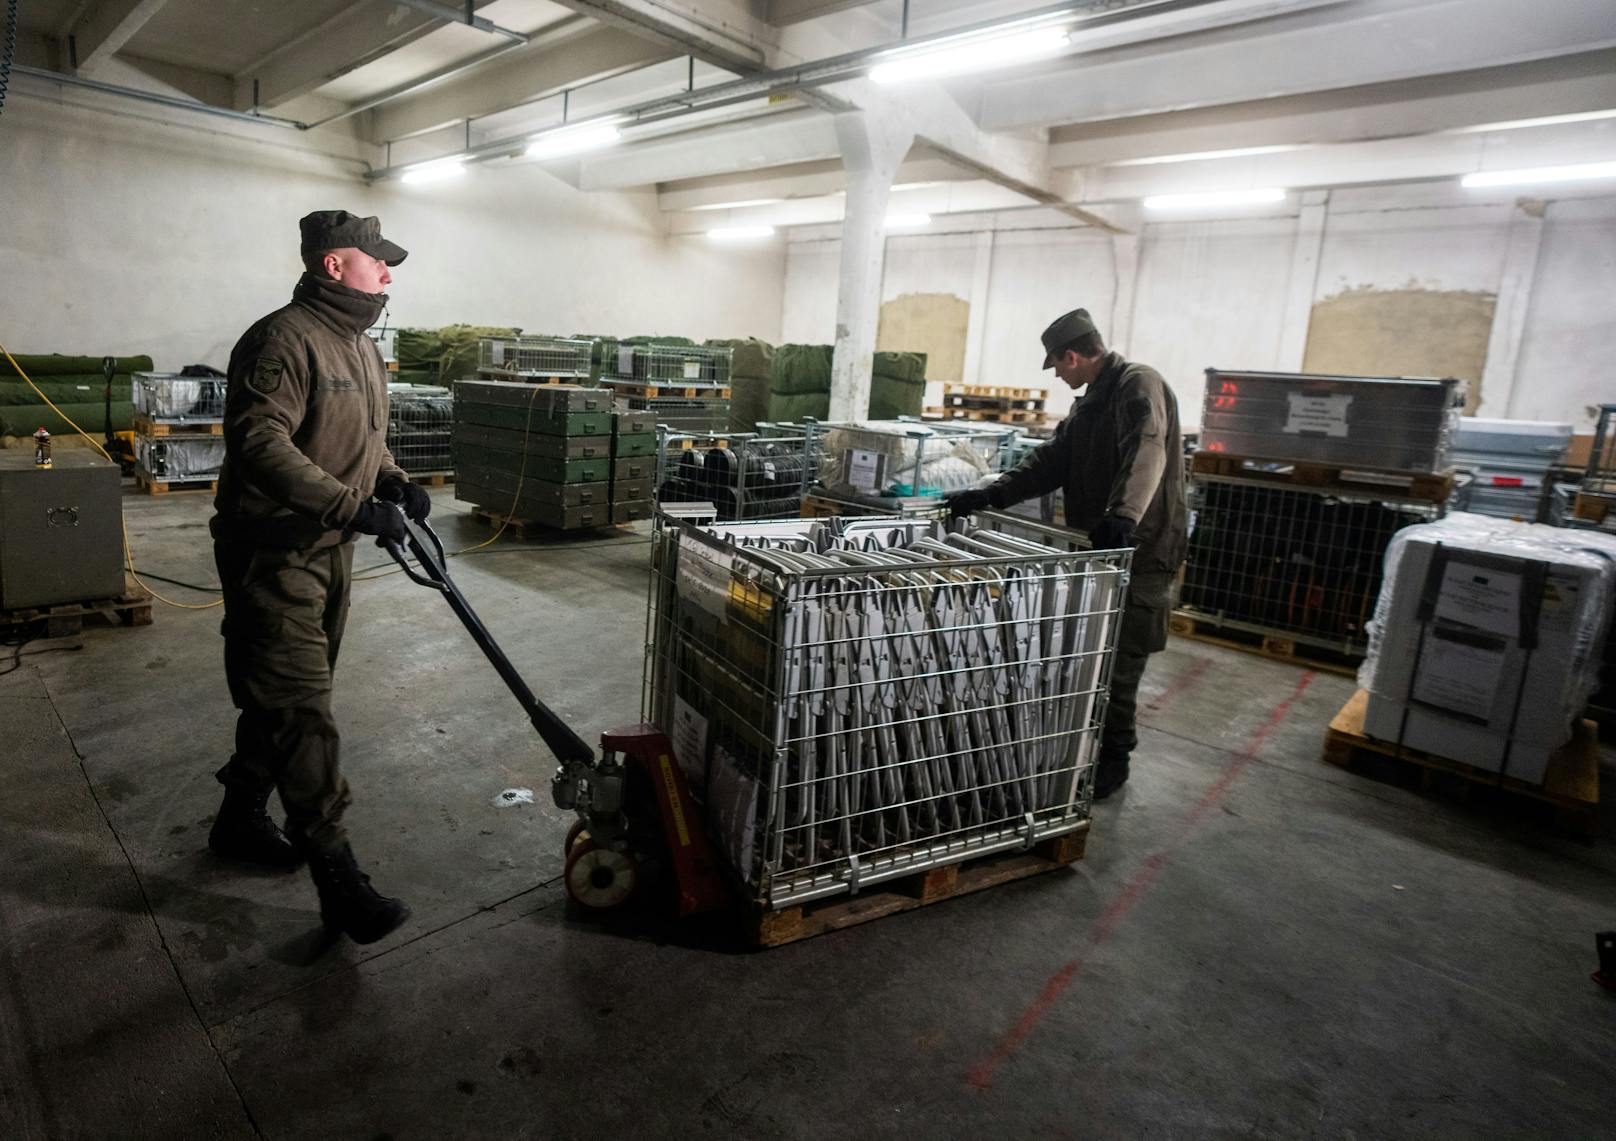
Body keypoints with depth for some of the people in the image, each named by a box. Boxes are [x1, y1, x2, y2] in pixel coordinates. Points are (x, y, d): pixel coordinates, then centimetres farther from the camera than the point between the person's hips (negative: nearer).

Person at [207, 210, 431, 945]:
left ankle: (240, 817, 38)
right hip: (274, 552, -9)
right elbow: (259, 443, -26)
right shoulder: (282, 340, -16)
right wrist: (354, 507, -31)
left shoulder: (361, 347, 15)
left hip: (330, 551, 10)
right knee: (302, 709, -8)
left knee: (280, 696, 19)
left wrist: (393, 482, 3)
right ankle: (337, 878, -3)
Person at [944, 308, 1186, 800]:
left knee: (1118, 662, 1)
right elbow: (1050, 462, 14)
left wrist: (1123, 516, -44)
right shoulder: (1092, 401, 17)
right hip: (1098, 546, 9)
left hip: (1139, 549, -9)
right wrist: (989, 495, 4)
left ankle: (1113, 759, 17)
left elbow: (1145, 455, -29)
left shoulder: (1140, 385, -12)